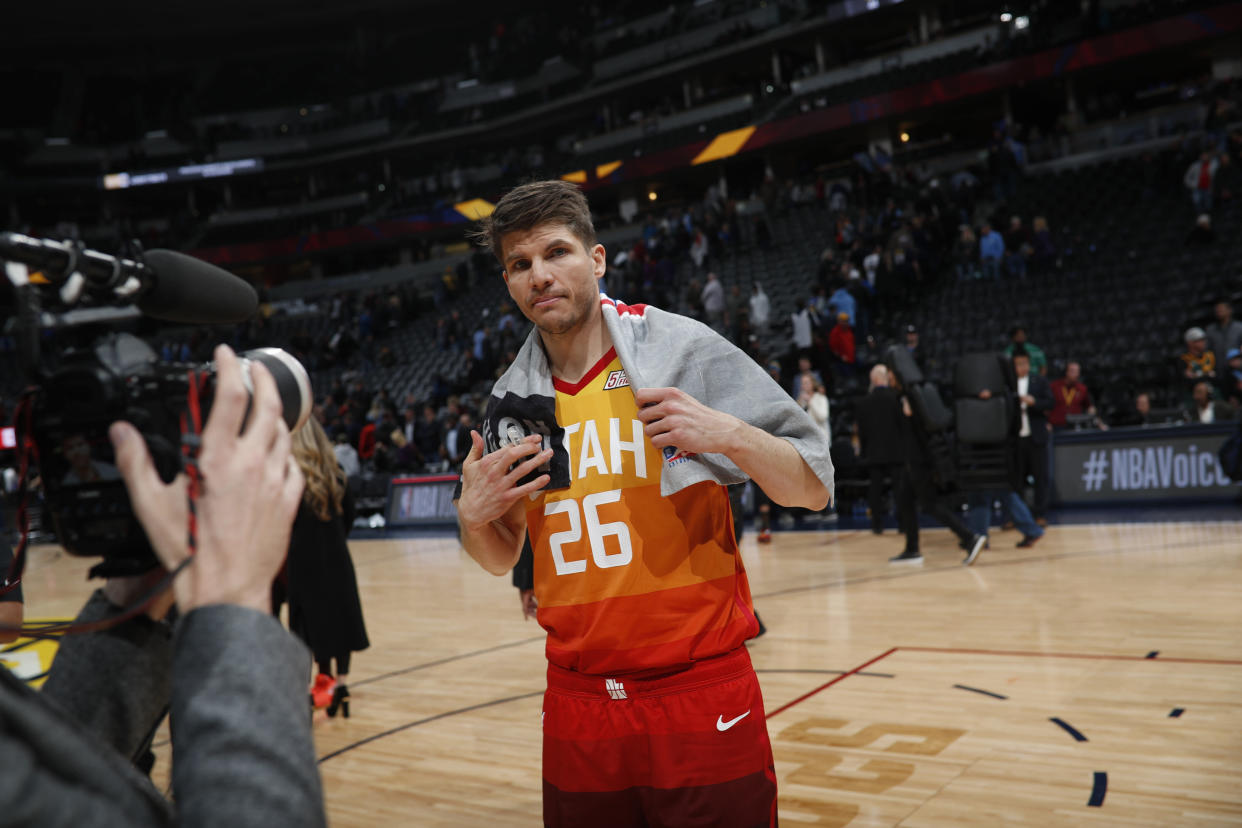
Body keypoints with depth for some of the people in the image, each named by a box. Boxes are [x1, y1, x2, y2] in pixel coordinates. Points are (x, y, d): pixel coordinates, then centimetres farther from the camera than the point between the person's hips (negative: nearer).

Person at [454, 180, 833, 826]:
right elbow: (500, 559, 16)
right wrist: (472, 514, -5)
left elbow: (813, 489, -5)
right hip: (577, 706, 4)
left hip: (703, 699, -3)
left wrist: (727, 433, -22)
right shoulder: (511, 401, 5)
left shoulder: (683, 349, -7)